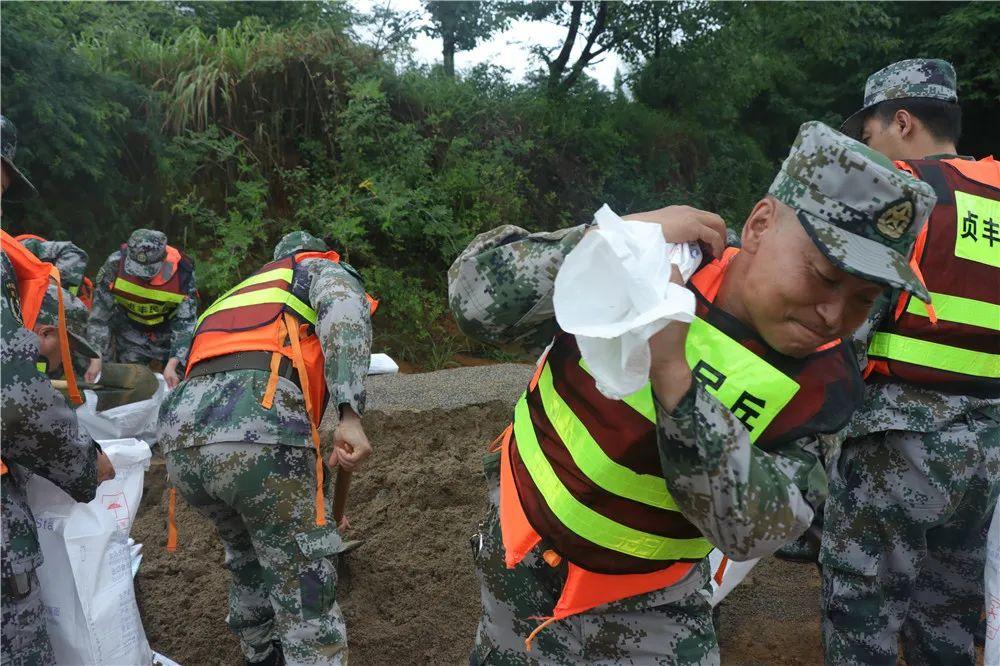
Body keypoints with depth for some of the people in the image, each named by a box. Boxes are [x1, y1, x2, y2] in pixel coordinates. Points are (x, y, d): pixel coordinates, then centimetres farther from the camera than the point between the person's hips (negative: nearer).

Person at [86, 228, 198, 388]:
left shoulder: (182, 272, -29)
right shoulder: (116, 263, -27)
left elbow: (185, 323, -23)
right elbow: (99, 315, -20)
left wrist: (172, 365, -32)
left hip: (167, 330, 0)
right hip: (130, 329, 1)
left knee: (176, 383, -2)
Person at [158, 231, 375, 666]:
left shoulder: (243, 293, 42)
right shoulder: (321, 268, 23)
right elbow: (343, 308, -4)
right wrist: (350, 415, -15)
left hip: (179, 435, 8)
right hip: (257, 428, -7)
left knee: (249, 557, 32)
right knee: (306, 586, 5)